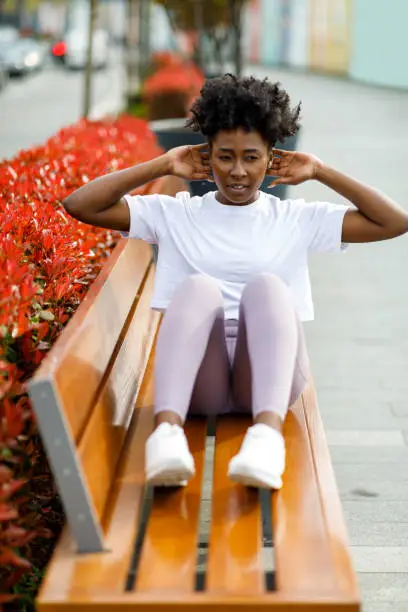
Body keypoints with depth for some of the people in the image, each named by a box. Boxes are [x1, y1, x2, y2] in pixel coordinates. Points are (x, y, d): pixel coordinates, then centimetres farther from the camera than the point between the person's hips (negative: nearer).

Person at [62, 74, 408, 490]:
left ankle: (268, 430, -54)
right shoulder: (175, 214, 19)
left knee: (266, 284, -29)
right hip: (197, 382, 0)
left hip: (269, 379, 1)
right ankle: (167, 429, -53)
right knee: (199, 286, -31)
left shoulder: (296, 220, 20)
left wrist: (320, 172, 14)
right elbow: (80, 205, 10)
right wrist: (162, 166, 11)